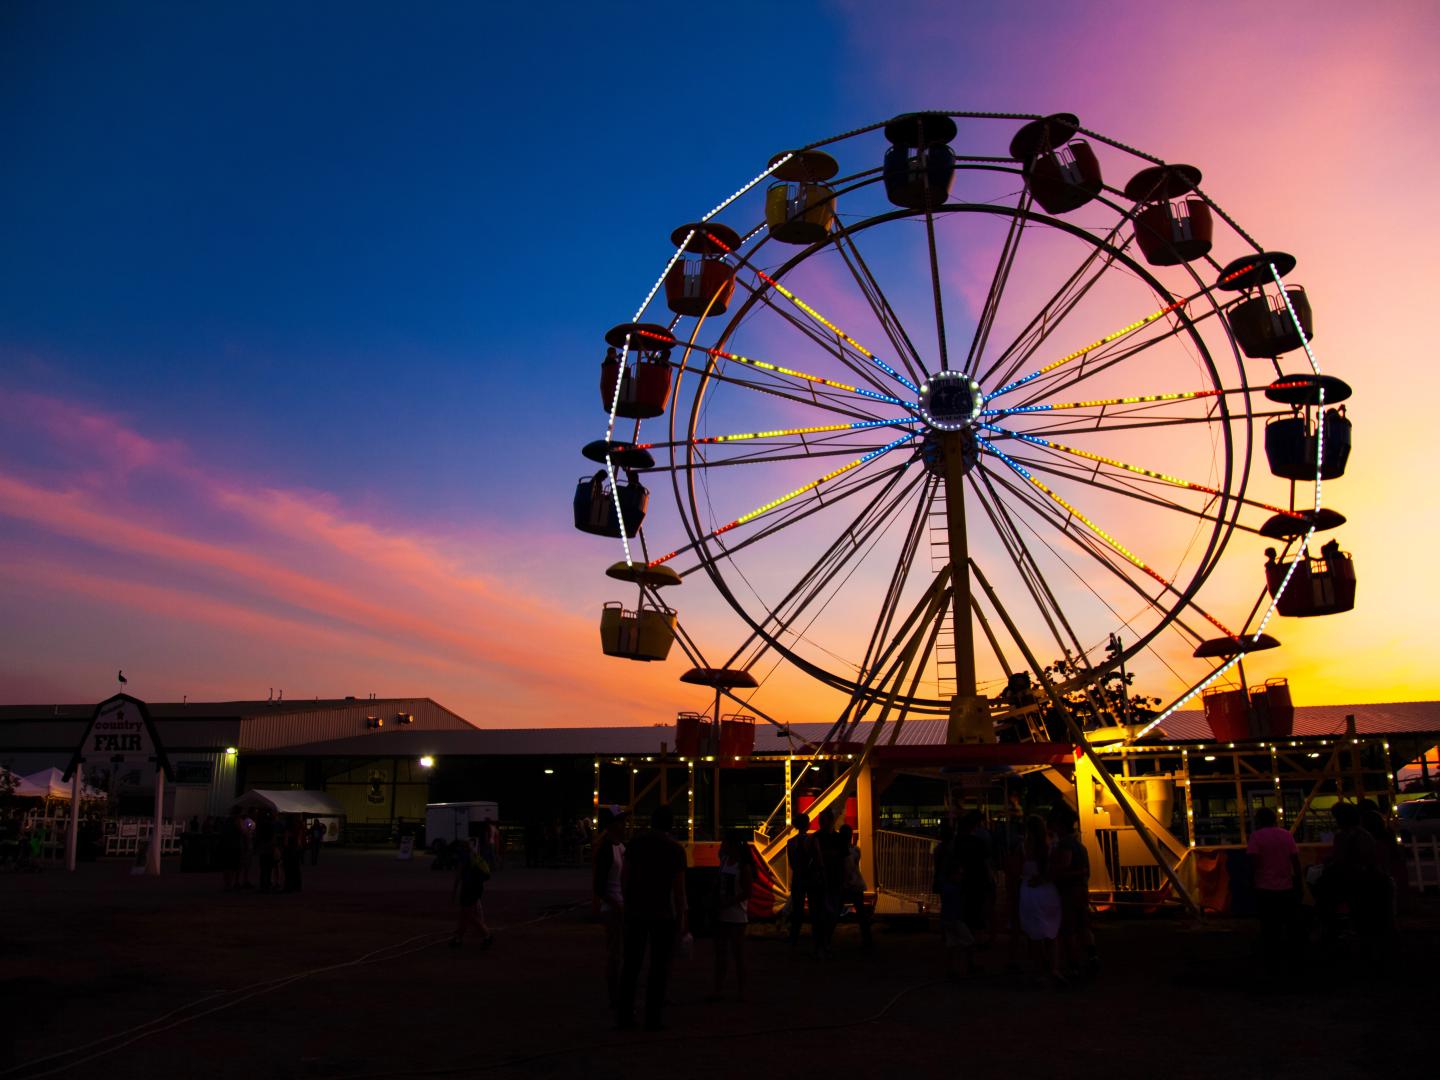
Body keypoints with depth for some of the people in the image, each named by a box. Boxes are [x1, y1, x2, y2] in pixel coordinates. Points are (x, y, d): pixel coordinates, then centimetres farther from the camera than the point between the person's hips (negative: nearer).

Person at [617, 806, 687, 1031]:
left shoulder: (635, 843, 2)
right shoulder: (676, 849, -7)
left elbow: (624, 876, 2)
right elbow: (679, 887, -9)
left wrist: (627, 903, 13)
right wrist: (681, 918, -3)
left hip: (636, 911, 3)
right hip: (663, 913, -3)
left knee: (632, 963, 12)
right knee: (659, 966, 4)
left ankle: (625, 1014, 13)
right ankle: (653, 1018, 3)